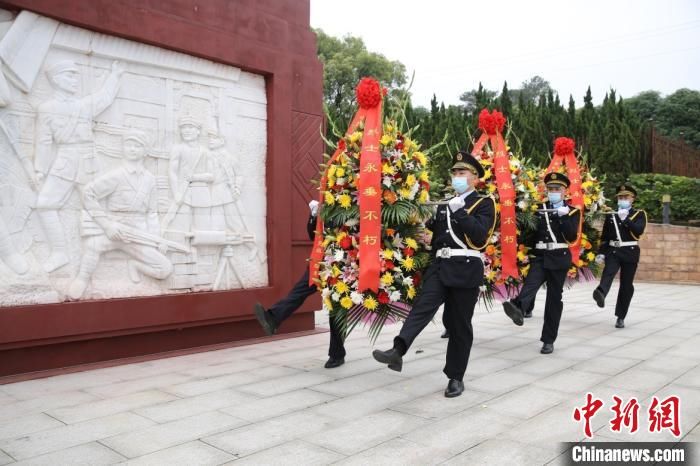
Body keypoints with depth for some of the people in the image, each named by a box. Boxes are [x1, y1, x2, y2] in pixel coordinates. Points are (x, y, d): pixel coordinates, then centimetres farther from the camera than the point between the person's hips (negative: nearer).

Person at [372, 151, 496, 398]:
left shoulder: (484, 203, 4)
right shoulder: (444, 205, 22)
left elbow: (480, 235, -13)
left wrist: (459, 212, -15)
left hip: (465, 269, -4)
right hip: (440, 266, 4)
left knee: (459, 324, 2)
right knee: (422, 306, -18)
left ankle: (456, 377, 14)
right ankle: (397, 352, -34)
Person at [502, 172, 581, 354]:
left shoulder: (572, 211, 5)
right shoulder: (539, 208, 12)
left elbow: (572, 237, -9)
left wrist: (563, 216, -17)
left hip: (559, 258, -1)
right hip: (539, 257, 1)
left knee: (554, 298, 2)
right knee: (531, 283, -28)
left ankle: (548, 340, 9)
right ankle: (518, 308, -55)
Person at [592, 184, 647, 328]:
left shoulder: (639, 214, 6)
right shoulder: (610, 214, 11)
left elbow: (639, 230, -13)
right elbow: (604, 236, 11)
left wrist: (625, 219, -20)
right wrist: (601, 253, 4)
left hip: (630, 253, -1)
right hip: (613, 251, 1)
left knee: (626, 285, 2)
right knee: (608, 273, -28)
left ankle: (620, 317, 10)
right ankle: (600, 294, -57)